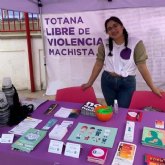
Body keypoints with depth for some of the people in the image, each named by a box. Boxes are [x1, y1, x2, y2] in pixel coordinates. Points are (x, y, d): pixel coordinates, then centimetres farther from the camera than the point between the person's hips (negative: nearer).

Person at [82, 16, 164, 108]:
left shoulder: (136, 43, -9)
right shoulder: (104, 44, -1)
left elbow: (142, 67, -9)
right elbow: (98, 64, 3)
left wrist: (153, 88, -9)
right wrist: (89, 83, 3)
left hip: (127, 83, -2)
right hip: (107, 81, 3)